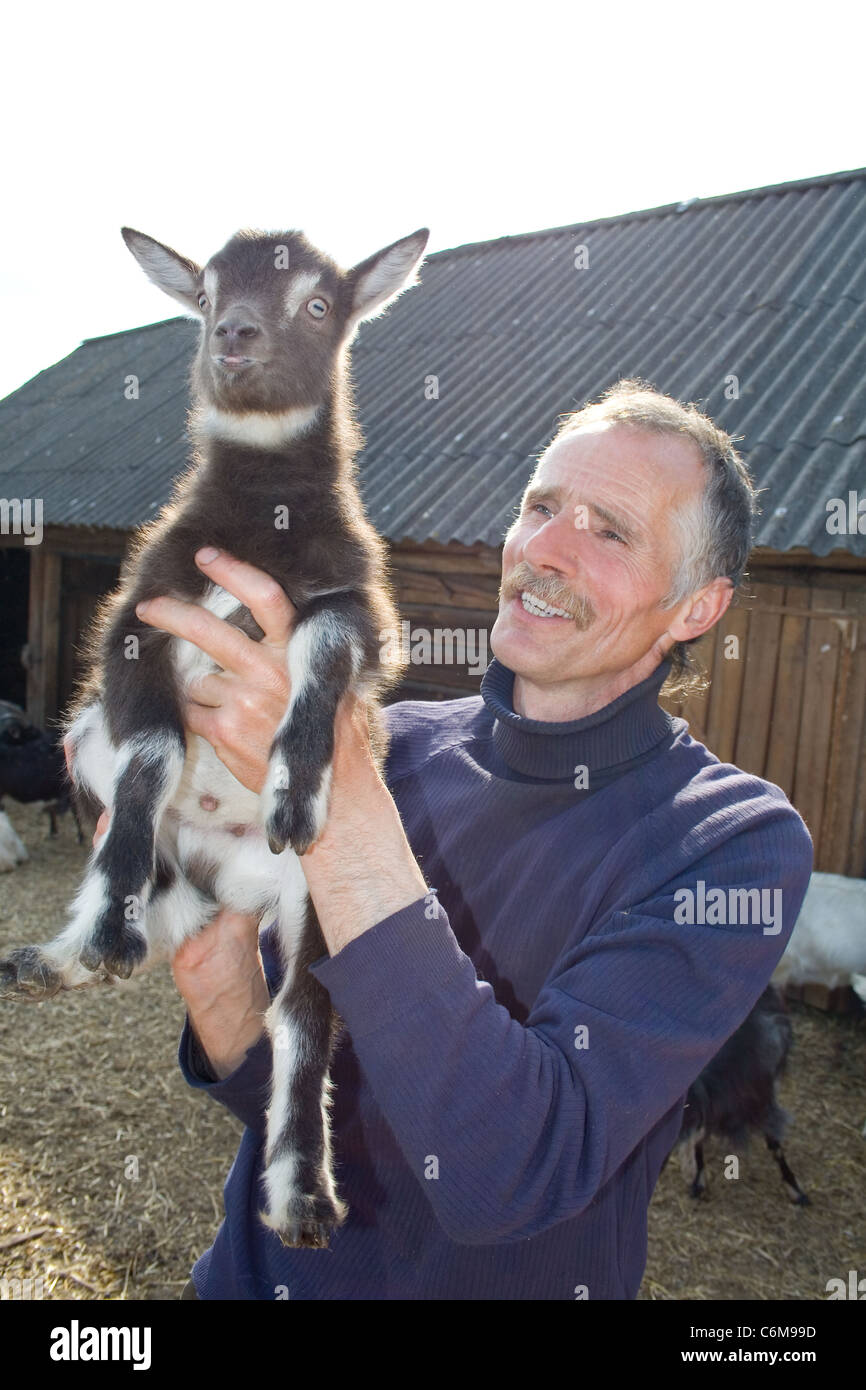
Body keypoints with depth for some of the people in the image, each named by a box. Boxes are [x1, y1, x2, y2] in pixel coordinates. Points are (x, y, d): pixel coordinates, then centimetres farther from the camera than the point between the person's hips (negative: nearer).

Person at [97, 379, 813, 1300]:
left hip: (512, 1275, -2)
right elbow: (280, 1090, -7)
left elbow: (510, 1172, -31)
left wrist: (342, 804, -37)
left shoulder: (736, 840, -20)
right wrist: (218, 974, -27)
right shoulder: (396, 745, -11)